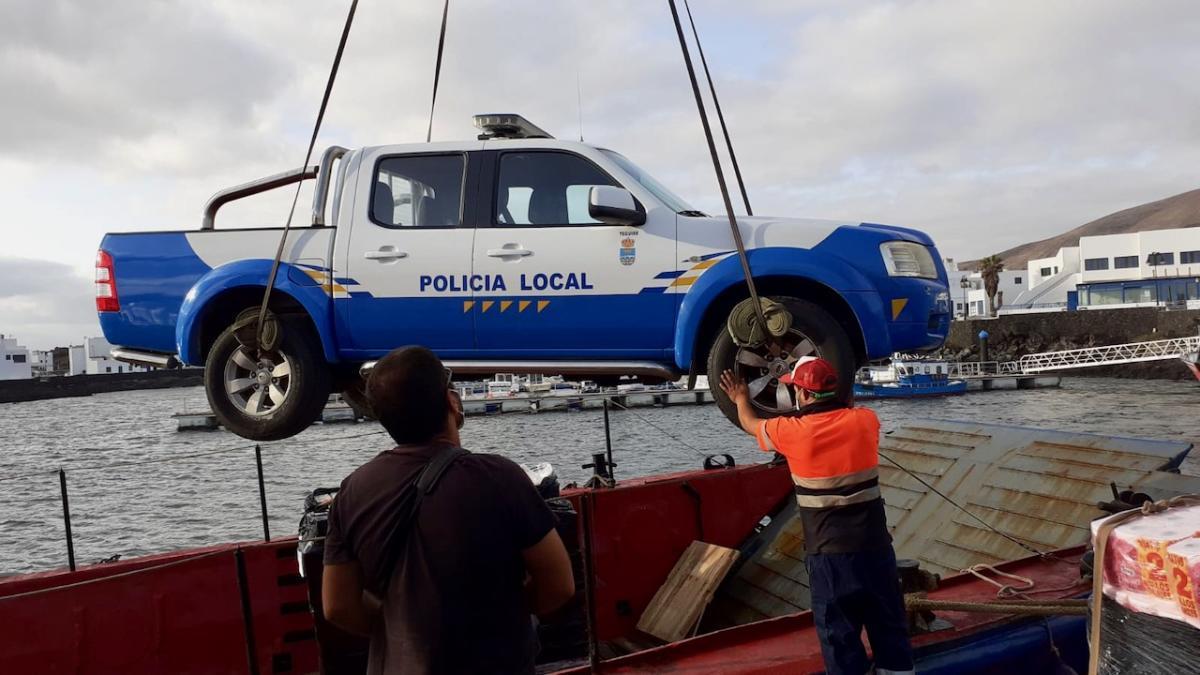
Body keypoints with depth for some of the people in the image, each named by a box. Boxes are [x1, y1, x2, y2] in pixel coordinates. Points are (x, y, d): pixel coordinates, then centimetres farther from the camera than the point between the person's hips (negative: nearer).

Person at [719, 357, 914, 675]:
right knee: (891, 628, 16)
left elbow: (751, 424, 11)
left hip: (830, 553, -3)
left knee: (840, 636, 8)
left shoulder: (793, 431, -10)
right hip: (875, 546, 4)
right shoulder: (865, 420, -3)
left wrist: (741, 399, 32)